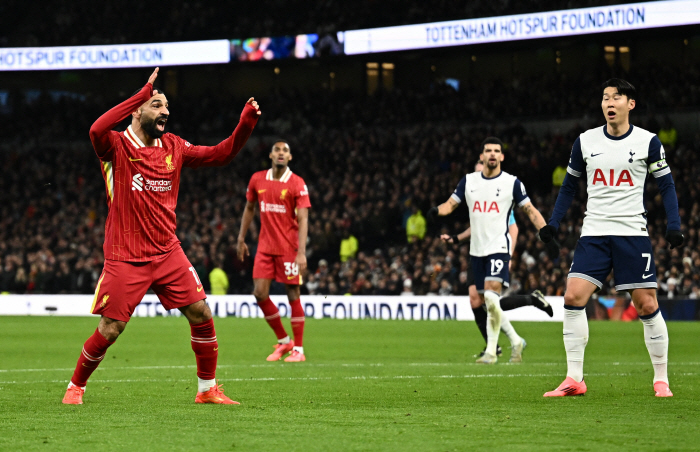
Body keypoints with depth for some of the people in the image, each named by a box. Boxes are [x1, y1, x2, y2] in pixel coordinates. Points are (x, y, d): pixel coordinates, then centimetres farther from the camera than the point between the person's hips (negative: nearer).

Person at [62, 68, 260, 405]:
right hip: (125, 258, -5)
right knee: (109, 330, -4)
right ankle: (75, 387, 19)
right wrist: (142, 94, -33)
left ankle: (207, 389, 14)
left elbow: (220, 155, 13)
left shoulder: (173, 147, 8)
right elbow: (97, 130, -32)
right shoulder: (116, 146, -9)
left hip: (168, 253, 5)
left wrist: (245, 124, -3)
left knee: (201, 315, -1)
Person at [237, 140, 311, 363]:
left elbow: (303, 219, -13)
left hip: (288, 247, -4)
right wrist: (241, 238, 17)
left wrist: (301, 252, -22)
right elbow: (249, 208, 20)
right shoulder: (257, 180, 5)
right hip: (265, 246, 4)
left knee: (293, 294, -2)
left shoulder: (297, 184, -8)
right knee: (260, 293, -3)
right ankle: (283, 341, 15)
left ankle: (298, 349, 7)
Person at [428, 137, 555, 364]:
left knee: (491, 295, -20)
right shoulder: (468, 181, 9)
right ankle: (515, 341, 26)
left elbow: (531, 211, 3)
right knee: (486, 302, 9)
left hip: (499, 247, -5)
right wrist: (437, 210, -14)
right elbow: (451, 204, 9)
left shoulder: (512, 183, -1)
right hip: (477, 249, 5)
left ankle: (491, 351, -14)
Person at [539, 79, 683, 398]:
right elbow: (569, 186, 17)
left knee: (647, 305, -4)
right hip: (594, 233, 2)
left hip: (633, 233, -2)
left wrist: (673, 225, -7)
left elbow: (666, 185, 5)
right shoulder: (585, 141, 7)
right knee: (573, 298, -12)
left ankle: (661, 380, 11)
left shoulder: (648, 142, 1)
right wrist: (553, 224, 7)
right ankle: (574, 380, -6)